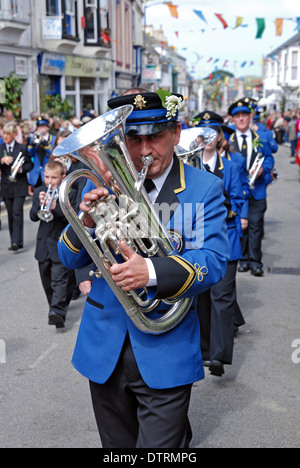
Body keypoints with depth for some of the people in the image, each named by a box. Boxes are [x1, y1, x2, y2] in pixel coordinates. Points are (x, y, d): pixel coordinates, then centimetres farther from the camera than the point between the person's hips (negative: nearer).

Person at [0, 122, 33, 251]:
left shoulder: (22, 148, 1)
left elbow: (29, 164, 5)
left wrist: (21, 169, -14)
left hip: (20, 186, -3)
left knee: (17, 213, -13)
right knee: (11, 214, 7)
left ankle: (16, 242, -14)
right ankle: (16, 242, 16)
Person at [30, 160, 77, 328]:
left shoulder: (70, 194, -5)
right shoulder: (39, 192, 9)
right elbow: (33, 217, 1)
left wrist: (54, 207, -25)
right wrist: (40, 203, -18)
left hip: (61, 244, -6)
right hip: (43, 243, 6)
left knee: (59, 279, -15)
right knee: (47, 280, 15)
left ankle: (58, 312, -24)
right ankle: (58, 305, 32)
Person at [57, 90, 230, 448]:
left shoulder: (204, 189, -6)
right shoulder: (102, 183, 2)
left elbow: (213, 262, -15)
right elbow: (70, 259, 2)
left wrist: (151, 272, -33)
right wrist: (87, 221, -20)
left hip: (165, 354, -3)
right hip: (104, 349, 4)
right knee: (117, 445, 21)